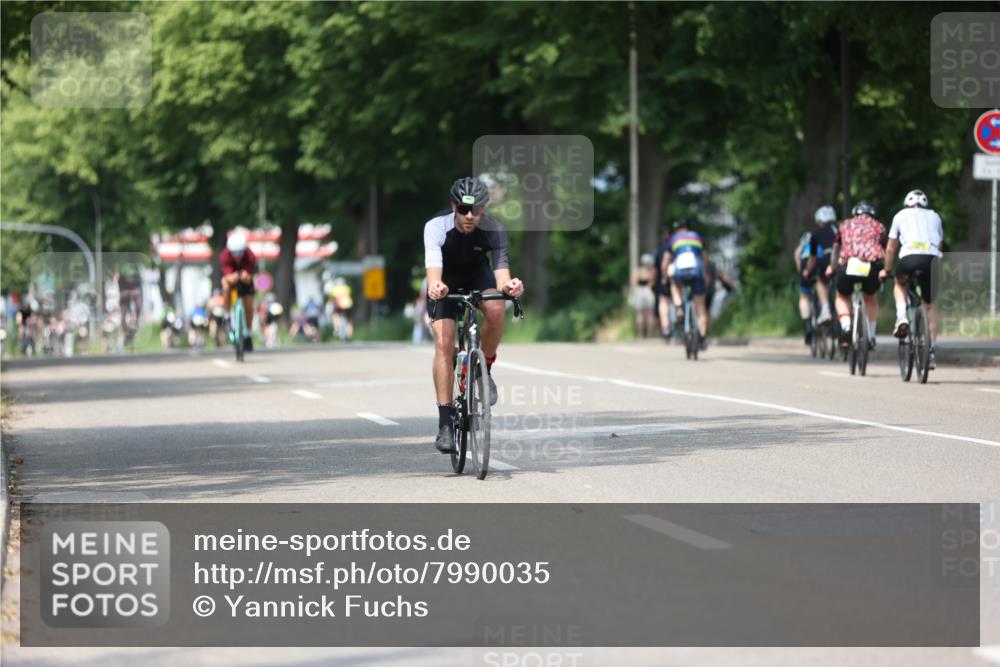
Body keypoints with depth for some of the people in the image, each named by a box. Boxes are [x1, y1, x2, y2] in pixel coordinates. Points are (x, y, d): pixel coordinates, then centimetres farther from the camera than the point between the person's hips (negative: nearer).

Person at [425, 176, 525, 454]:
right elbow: (433, 267, -45)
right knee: (444, 342, -19)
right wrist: (434, 286, -69)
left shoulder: (494, 230, -28)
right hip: (446, 280, -1)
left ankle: (484, 368, -5)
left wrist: (508, 284, -60)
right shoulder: (436, 227, -33)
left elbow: (501, 270, -36)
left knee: (496, 309, -32)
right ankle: (445, 422, -14)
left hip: (477, 275, 1)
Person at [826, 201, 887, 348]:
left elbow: (836, 249, 43)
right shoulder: (878, 226, 27)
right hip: (873, 266, 1)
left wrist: (831, 268, 59)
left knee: (842, 297, 26)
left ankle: (845, 327, 0)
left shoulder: (846, 224, 29)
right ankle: (871, 337, 25)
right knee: (870, 297, 31)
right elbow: (885, 252, 35)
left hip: (848, 265, -1)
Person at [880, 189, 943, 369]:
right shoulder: (934, 216, 29)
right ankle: (931, 353, 11)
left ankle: (901, 317, 5)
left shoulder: (901, 216, 23)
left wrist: (887, 270, 39)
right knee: (929, 306, 15)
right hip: (933, 259, 2)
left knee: (899, 284, 31)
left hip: (910, 256, -2)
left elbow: (891, 248, 26)